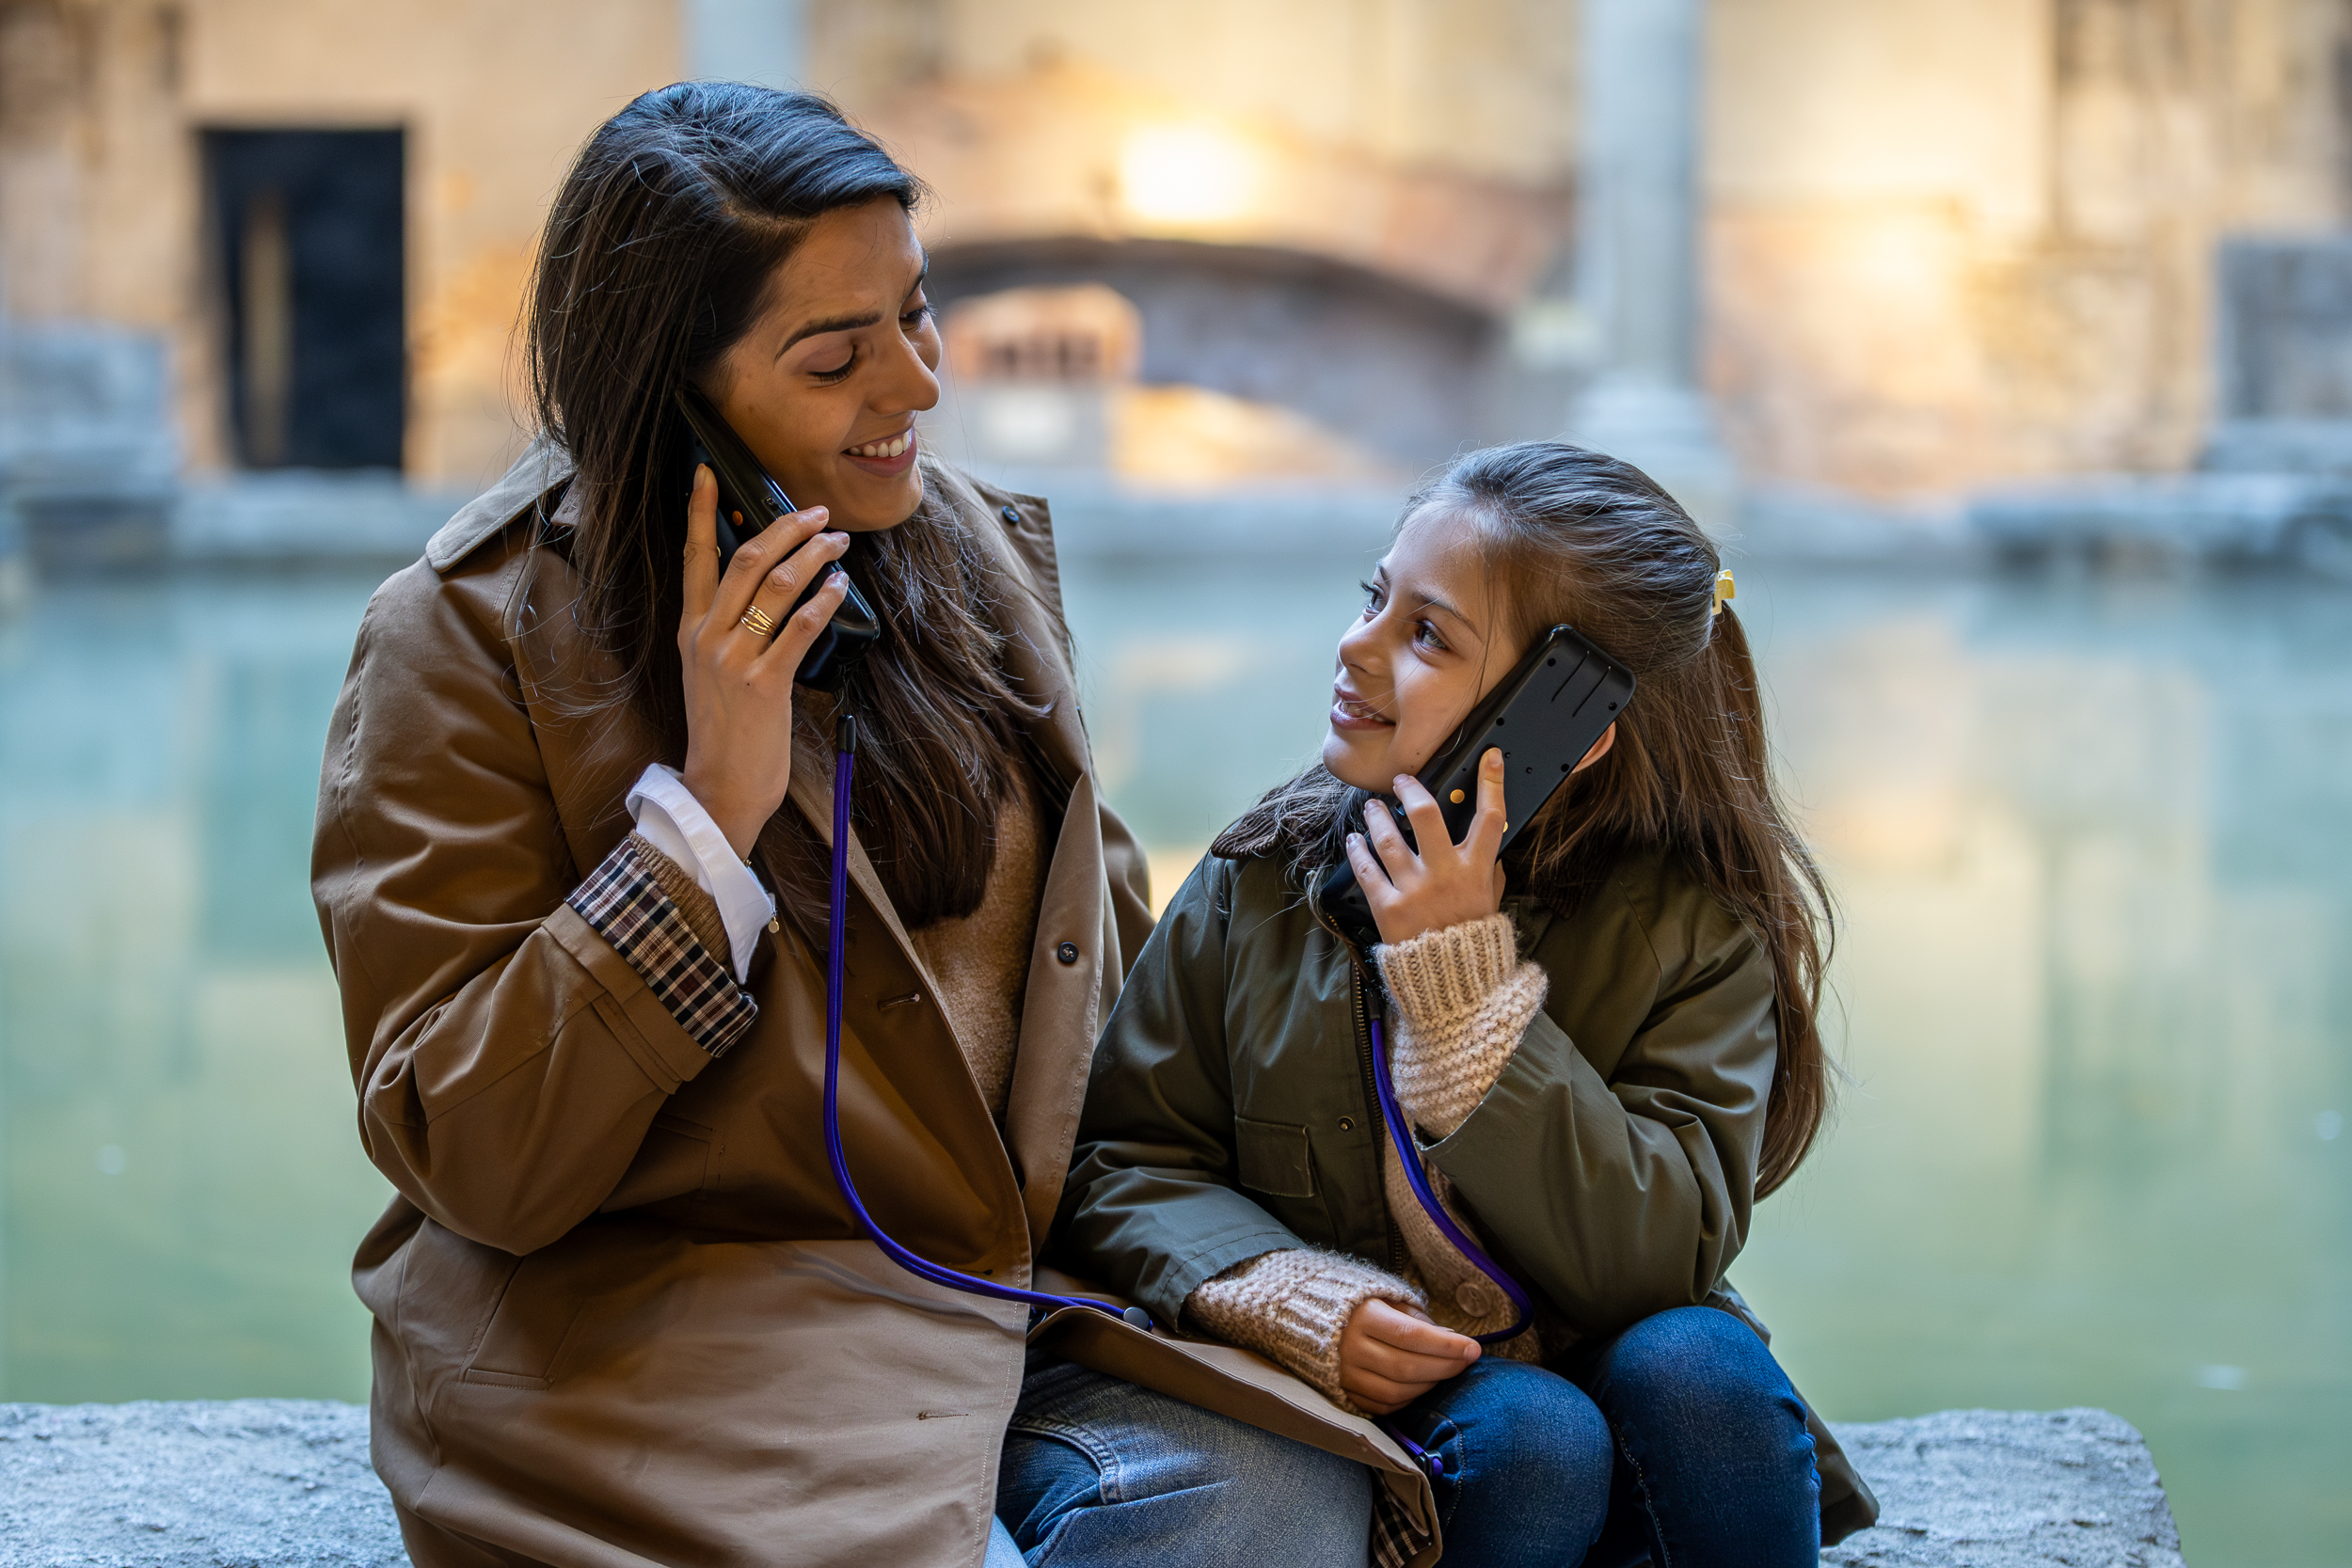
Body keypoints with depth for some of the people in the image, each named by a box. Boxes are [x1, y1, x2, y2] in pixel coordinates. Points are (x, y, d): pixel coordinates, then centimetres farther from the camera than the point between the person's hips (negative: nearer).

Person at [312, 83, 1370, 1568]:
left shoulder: (979, 551, 10)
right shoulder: (471, 639, -8)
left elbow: (1112, 951, 18)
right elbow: (472, 1165, -12)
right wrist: (712, 802, -20)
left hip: (1021, 1297, 5)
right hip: (651, 1325, -5)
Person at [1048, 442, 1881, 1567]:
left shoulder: (1695, 921, -8)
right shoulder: (1264, 881, -3)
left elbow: (1662, 1257, -19)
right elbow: (1118, 1159, 0)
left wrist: (1467, 987, -25)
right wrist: (1291, 1296, -20)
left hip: (1588, 1356, 1)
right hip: (1365, 1401, -1)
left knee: (1695, 1368, -31)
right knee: (1530, 1436, -32)